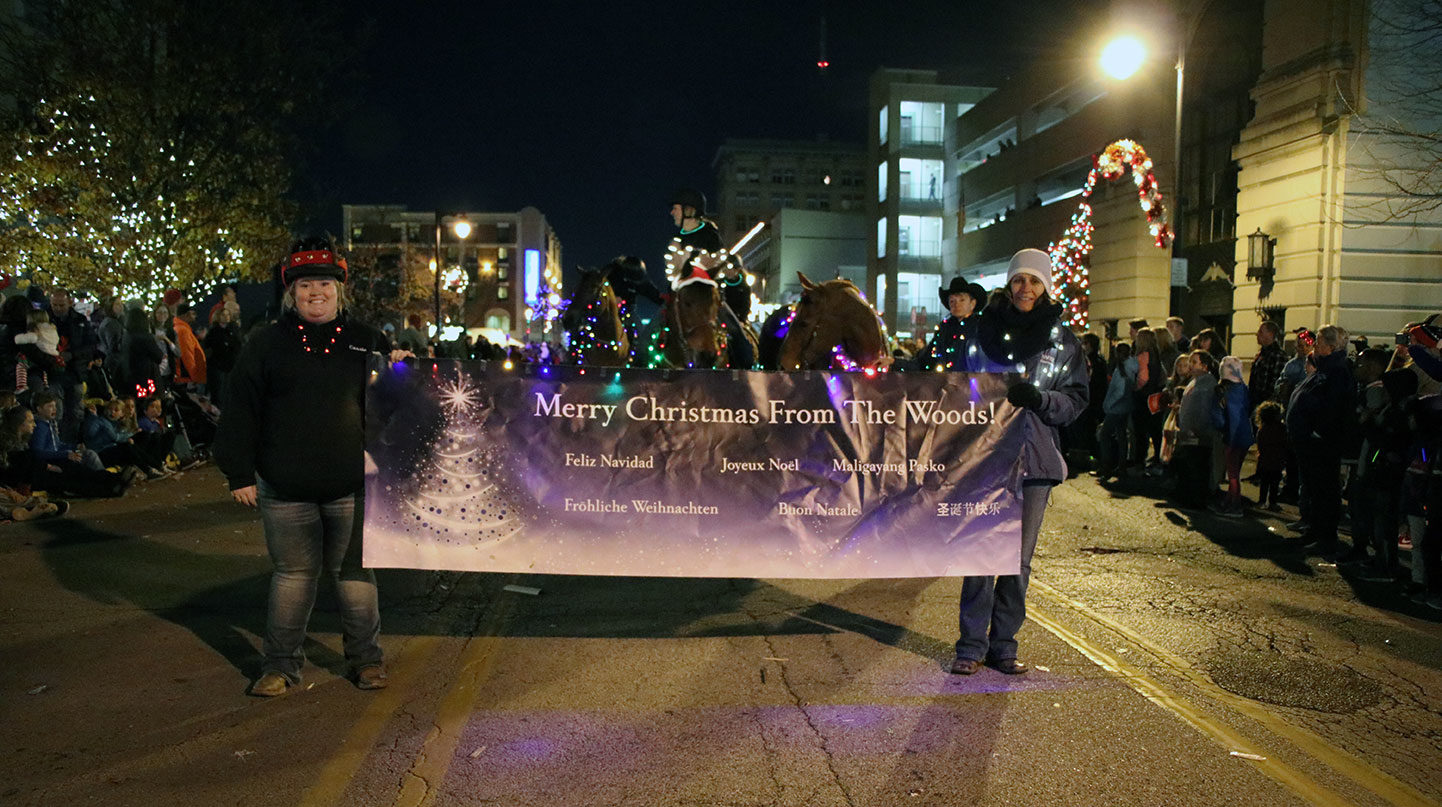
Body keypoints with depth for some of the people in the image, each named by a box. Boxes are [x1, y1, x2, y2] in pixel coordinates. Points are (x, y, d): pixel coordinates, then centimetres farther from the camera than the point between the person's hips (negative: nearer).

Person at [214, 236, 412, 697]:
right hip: (285, 490, 0)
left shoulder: (366, 341, 7)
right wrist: (240, 474, 0)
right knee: (293, 573, 10)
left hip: (352, 487, 0)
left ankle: (366, 657, 25)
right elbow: (241, 412, 4)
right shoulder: (267, 344, 4)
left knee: (354, 572, 10)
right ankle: (282, 664, 23)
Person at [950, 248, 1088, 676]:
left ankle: (1003, 644, 16)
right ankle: (971, 644, 6)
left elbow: (1076, 401, 5)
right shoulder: (984, 330, 7)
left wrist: (1038, 398, -13)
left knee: (1019, 557, 5)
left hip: (1034, 459, 1)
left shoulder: (1063, 341, 8)